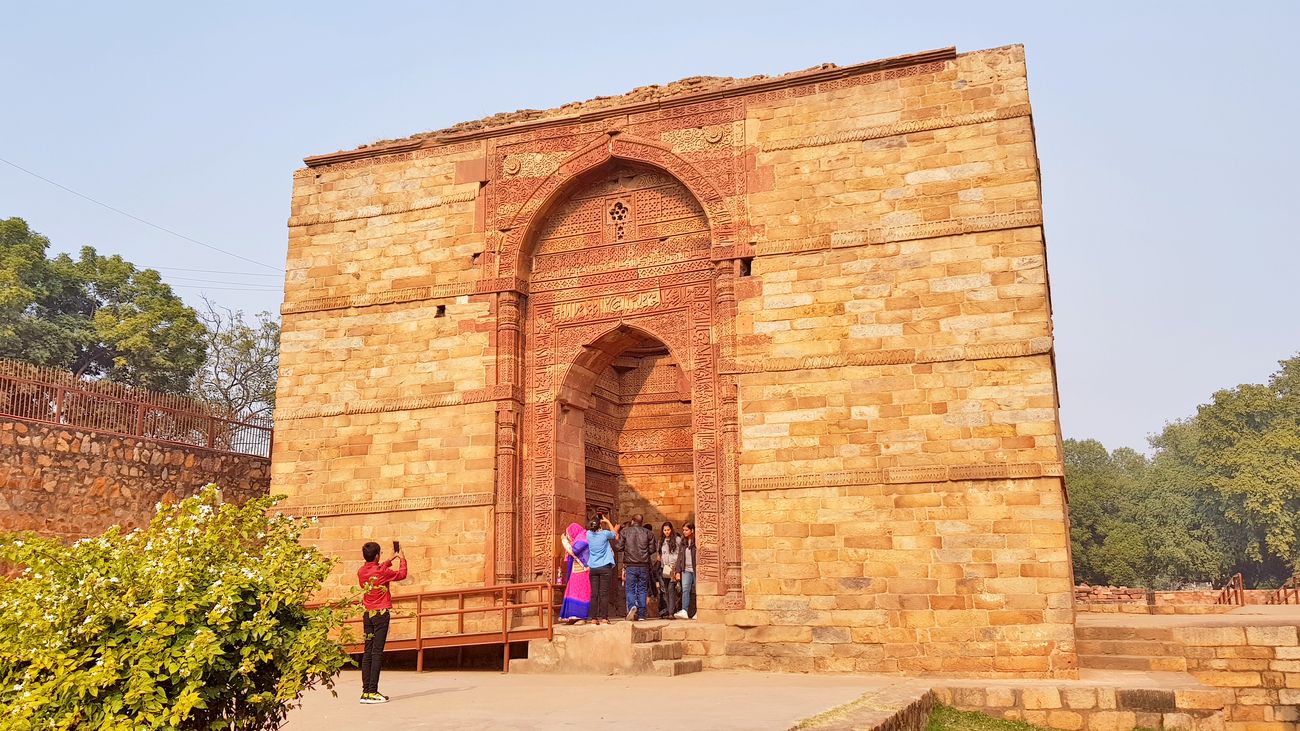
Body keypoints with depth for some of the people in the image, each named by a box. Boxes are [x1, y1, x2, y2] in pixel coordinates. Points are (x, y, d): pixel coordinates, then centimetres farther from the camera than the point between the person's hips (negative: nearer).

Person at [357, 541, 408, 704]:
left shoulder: (361, 572, 4)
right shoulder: (381, 572, -13)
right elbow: (402, 574, 2)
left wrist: (390, 560, 32)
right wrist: (402, 560, 18)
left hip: (367, 614, 6)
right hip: (381, 614, -6)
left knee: (367, 652, 7)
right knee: (377, 652, -6)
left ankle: (365, 691, 7)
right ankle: (372, 692, -9)